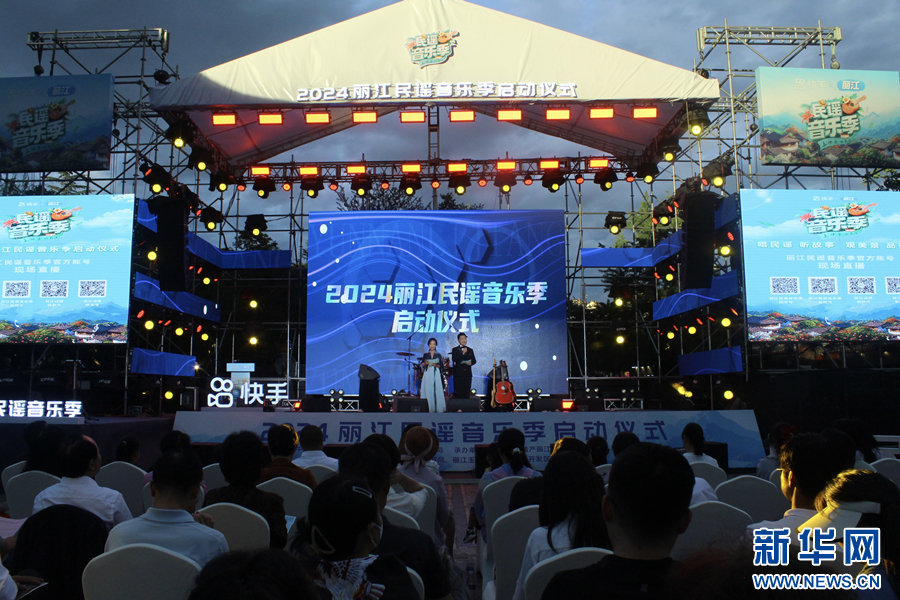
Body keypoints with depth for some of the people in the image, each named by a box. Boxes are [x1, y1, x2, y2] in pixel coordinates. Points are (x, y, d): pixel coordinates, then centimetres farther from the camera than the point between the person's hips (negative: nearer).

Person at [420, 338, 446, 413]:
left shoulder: (438, 355, 8)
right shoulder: (425, 355, 10)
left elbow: (441, 366, 6)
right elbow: (422, 366, 9)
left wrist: (436, 365, -12)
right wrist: (425, 363, -11)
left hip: (436, 374, -1)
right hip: (428, 374, 1)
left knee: (437, 391, -7)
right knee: (428, 391, -5)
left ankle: (439, 409, -3)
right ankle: (429, 409, -2)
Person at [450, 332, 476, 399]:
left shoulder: (470, 350, 17)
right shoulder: (455, 350, 6)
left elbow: (474, 360, 14)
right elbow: (454, 359, -10)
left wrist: (471, 362, -8)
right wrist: (462, 353, -18)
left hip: (468, 374, 3)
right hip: (458, 374, -3)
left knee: (467, 393, 2)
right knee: (459, 393, -6)